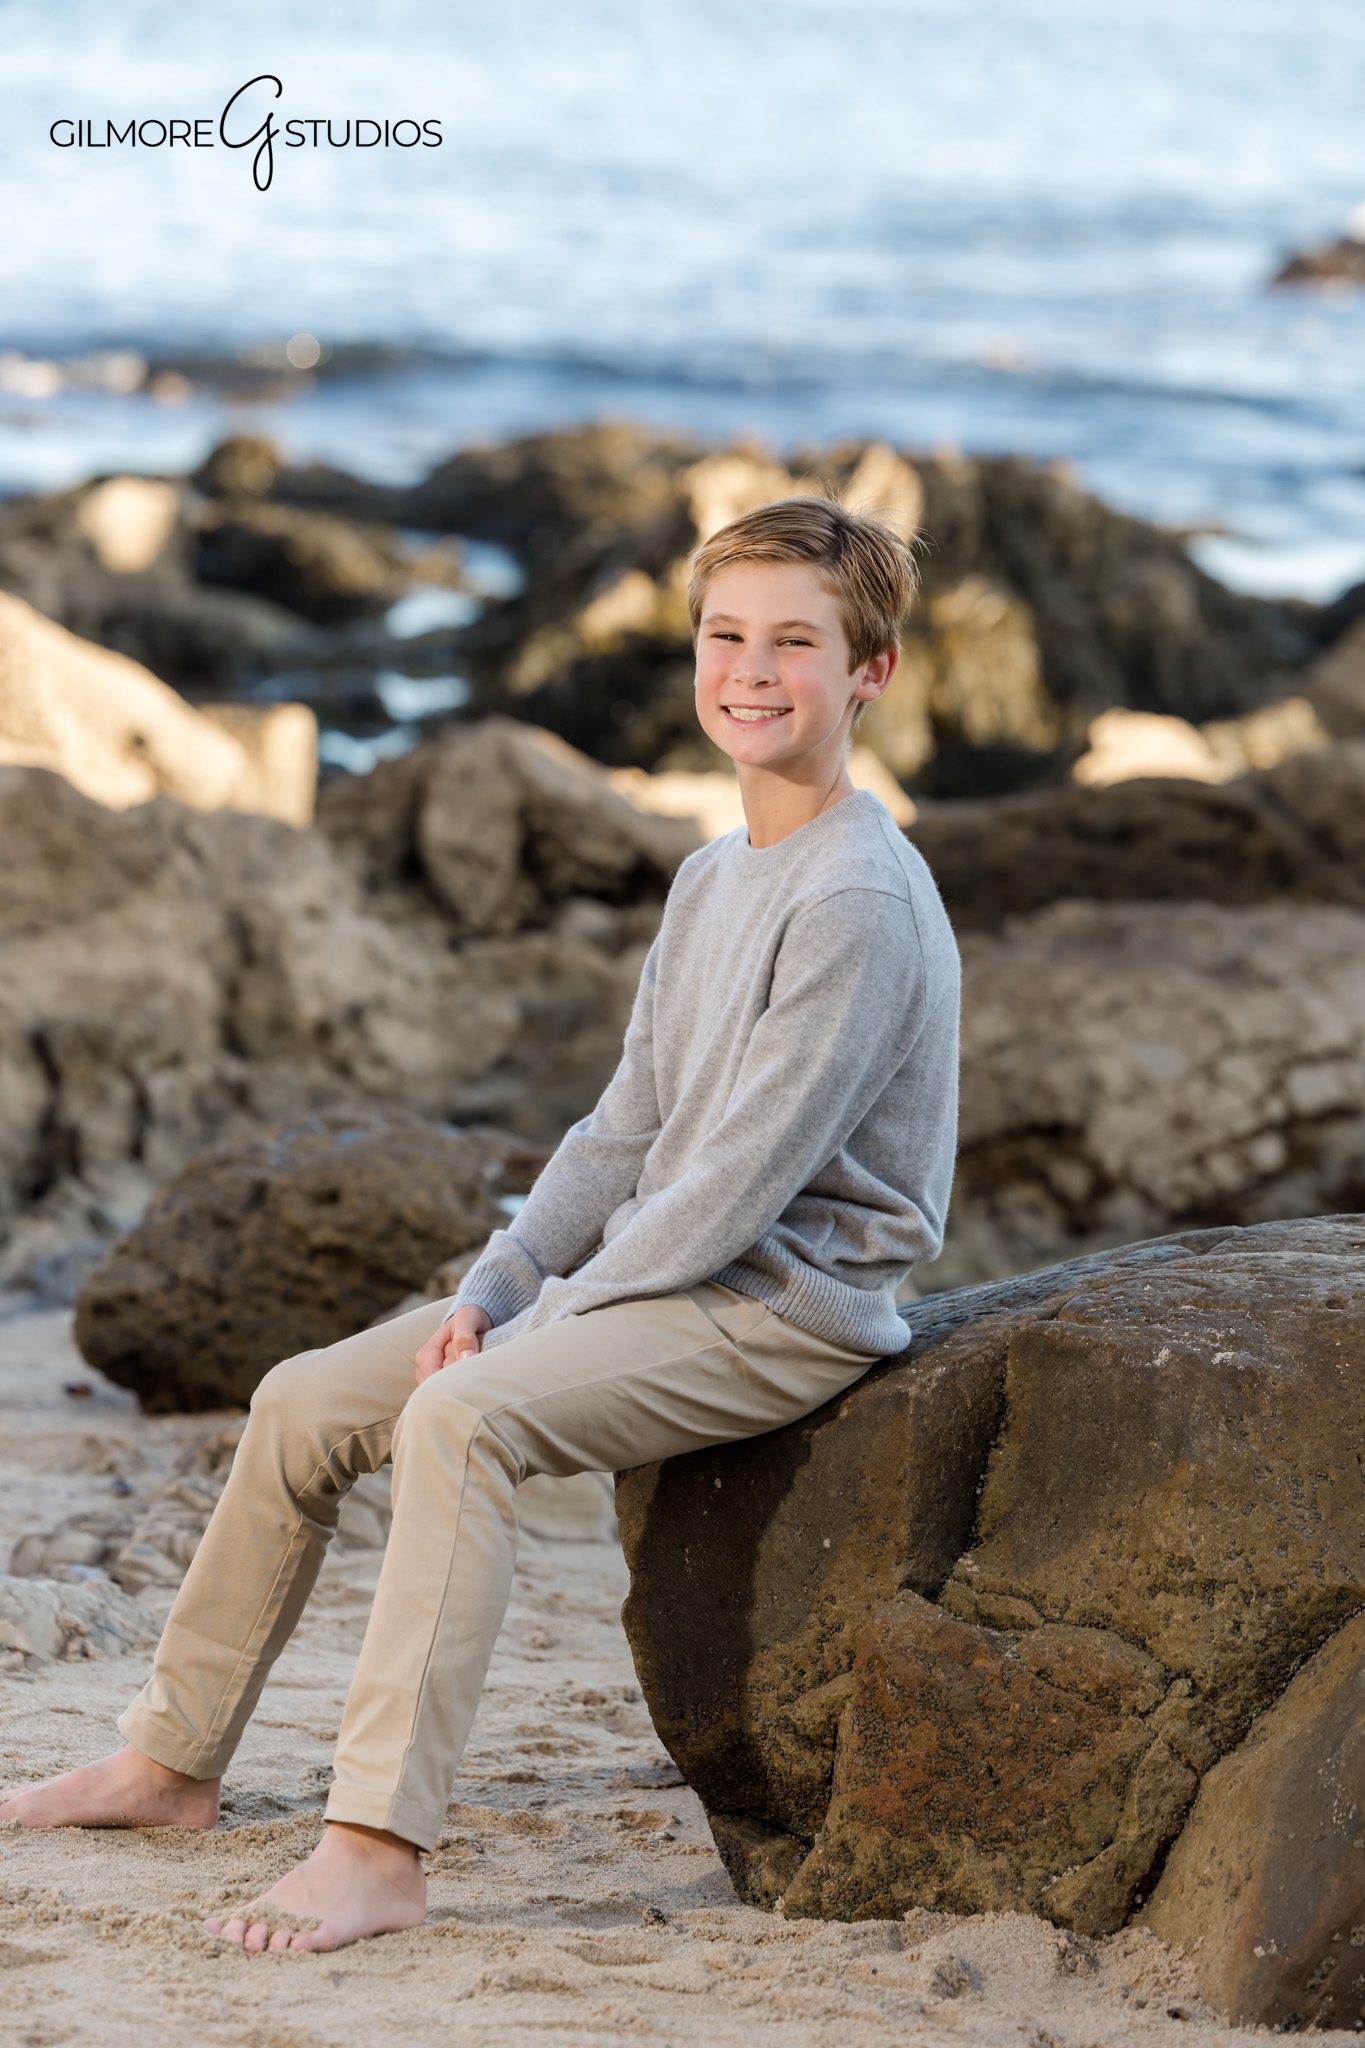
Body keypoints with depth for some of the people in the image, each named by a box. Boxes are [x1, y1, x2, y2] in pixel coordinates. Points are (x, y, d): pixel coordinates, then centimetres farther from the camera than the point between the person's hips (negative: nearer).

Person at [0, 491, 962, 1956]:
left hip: (788, 1304, -10)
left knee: (458, 1421, -33)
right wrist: (489, 1294, 1)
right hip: (654, 1280, 10)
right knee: (302, 1404, 7)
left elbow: (743, 1176, -22)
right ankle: (171, 1763, 21)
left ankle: (378, 1851, -35)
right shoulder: (710, 880, 13)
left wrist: (538, 1327, -16)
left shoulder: (861, 901, -18)